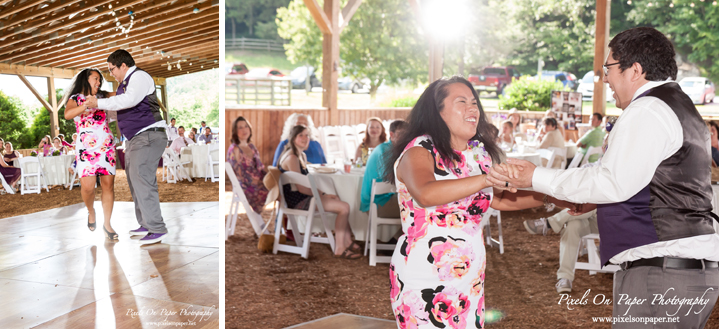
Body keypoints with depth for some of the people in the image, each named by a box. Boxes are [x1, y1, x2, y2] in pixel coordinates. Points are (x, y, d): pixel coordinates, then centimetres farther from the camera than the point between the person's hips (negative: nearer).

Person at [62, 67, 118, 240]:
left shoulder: (102, 97, 16)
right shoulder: (75, 99, 4)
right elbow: (67, 114, -16)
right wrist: (86, 106, -30)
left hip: (107, 147, 3)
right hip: (86, 149, -3)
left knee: (108, 185, -2)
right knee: (87, 187, -13)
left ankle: (107, 224, 8)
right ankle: (91, 211, 18)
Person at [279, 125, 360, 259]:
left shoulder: (302, 156, 13)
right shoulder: (292, 158, -19)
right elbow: (301, 188, -21)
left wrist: (323, 193, 3)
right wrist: (323, 194, -11)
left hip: (304, 197, 10)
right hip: (297, 201, -10)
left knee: (342, 202, 9)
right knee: (344, 207, -12)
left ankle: (347, 242, 12)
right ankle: (340, 249, -5)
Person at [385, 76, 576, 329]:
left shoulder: (479, 153, 9)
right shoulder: (420, 151, -12)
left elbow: (501, 199, 17)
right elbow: (426, 194, -32)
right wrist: (486, 179, -40)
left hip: (471, 280, 6)